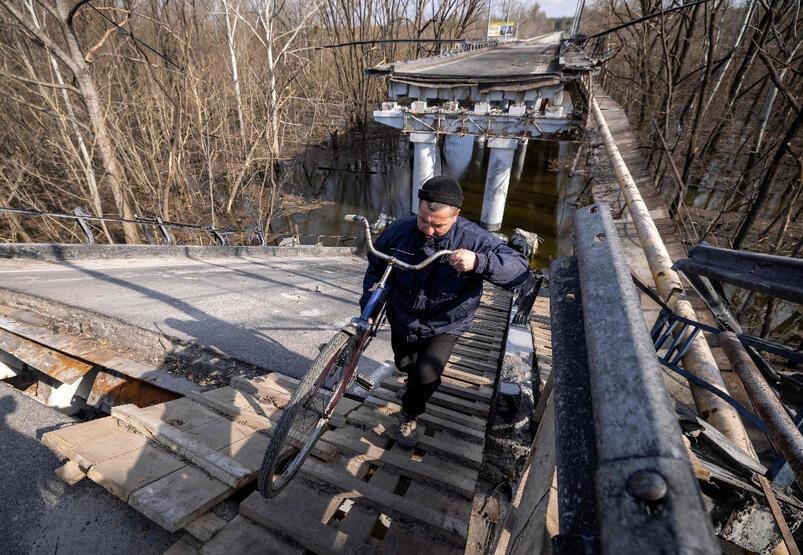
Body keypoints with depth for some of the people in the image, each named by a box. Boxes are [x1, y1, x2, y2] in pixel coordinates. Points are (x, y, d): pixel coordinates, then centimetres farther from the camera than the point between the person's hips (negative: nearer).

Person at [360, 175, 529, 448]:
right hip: (402, 320, 4)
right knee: (404, 365, 25)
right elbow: (376, 266, 0)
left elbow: (520, 269, -29)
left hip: (444, 326, -3)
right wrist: (368, 305, -6)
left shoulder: (472, 238, -26)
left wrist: (479, 262, -47)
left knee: (426, 377, -17)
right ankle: (416, 379, 65)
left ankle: (409, 415, 19)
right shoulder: (398, 231, -18)